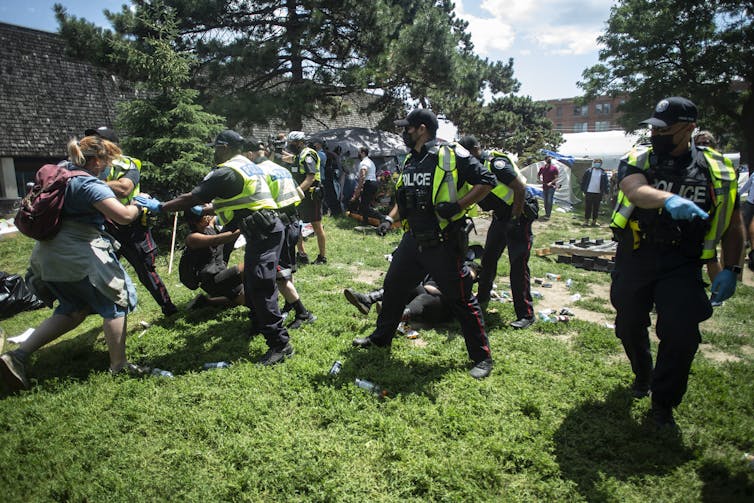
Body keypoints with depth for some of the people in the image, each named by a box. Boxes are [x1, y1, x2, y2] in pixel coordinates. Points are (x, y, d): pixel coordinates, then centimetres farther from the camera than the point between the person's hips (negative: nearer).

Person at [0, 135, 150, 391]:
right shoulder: (91, 185, -15)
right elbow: (123, 216, -25)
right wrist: (139, 205, -5)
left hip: (49, 255, 9)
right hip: (79, 257, -9)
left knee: (72, 310, 21)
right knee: (115, 304, 5)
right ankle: (118, 366, 12)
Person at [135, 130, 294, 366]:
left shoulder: (227, 172, -11)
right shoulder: (246, 166, 19)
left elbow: (192, 198, -10)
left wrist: (159, 207, 1)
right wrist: (203, 211, 33)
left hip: (264, 232, -10)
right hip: (263, 229, 10)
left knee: (260, 287, -11)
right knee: (251, 281, 21)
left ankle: (280, 343, -9)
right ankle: (258, 324, 38)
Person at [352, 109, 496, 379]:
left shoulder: (451, 156, -11)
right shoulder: (410, 161, 13)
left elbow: (487, 181, -12)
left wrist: (457, 206, -20)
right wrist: (390, 217, 8)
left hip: (443, 243, -8)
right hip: (413, 240, 8)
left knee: (461, 299, 1)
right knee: (393, 287, 17)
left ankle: (482, 357, 16)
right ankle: (381, 338, 38)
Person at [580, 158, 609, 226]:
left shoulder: (603, 173, 6)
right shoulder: (588, 171, 2)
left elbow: (606, 182, 8)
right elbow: (583, 180, 4)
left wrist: (606, 191, 0)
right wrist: (583, 190, 0)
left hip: (598, 193, 2)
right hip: (589, 192, -2)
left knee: (596, 208, 6)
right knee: (587, 207, 1)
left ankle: (594, 221, 14)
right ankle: (586, 220, 8)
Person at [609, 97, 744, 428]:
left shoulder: (717, 171, 3)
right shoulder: (638, 160, -1)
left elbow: (733, 225, 10)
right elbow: (636, 191, -24)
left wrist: (731, 269, 1)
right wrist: (669, 199, -45)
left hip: (681, 265, 0)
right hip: (634, 260, 1)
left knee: (681, 332, -13)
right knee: (629, 327, 14)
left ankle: (663, 403, 11)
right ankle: (642, 374, 46)